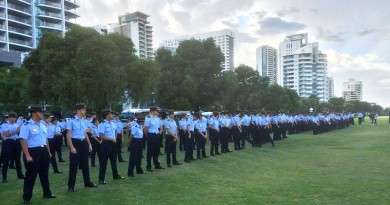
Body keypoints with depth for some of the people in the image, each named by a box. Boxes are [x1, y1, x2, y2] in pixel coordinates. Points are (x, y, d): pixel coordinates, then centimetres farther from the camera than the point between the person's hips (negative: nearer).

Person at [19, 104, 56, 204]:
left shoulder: (42, 124, 10)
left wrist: (48, 152, 19)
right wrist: (27, 156, -23)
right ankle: (27, 197, 17)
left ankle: (47, 193, 30)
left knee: (44, 174, 17)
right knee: (31, 175, 3)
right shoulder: (26, 125, -13)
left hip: (43, 151, 7)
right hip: (33, 152, -7)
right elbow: (23, 141, -18)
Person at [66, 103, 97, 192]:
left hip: (84, 143, 6)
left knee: (85, 163, 15)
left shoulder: (85, 121, 7)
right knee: (74, 164, 0)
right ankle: (71, 185, 12)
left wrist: (89, 144, 11)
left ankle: (87, 182, 28)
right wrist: (71, 147, -18)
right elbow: (68, 135, -12)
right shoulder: (72, 121, -12)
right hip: (75, 143, -6)